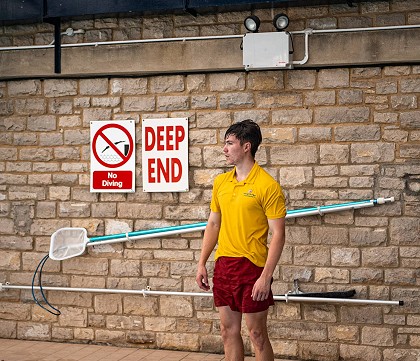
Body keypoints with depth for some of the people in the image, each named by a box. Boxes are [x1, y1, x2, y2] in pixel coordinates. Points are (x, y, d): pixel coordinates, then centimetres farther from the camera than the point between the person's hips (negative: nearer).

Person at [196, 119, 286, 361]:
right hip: (223, 265, 6)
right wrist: (202, 263, 11)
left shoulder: (267, 185, -12)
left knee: (257, 333, 3)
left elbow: (278, 234, -13)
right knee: (229, 330, 12)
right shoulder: (221, 182, 9)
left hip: (251, 266, -6)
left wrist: (266, 276, -19)